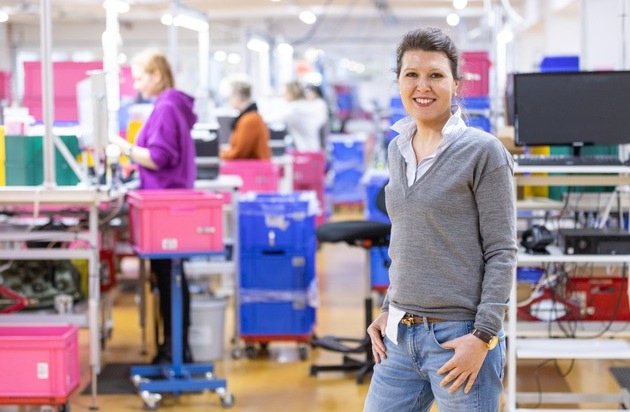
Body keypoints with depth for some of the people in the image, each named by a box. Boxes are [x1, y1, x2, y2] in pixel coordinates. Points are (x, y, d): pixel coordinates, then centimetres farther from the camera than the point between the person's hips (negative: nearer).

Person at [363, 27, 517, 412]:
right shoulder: (397, 150, 11)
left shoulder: (484, 152, -8)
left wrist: (483, 335, -15)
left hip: (459, 337, -6)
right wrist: (388, 310, 12)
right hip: (399, 336, 6)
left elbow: (502, 253, -10)